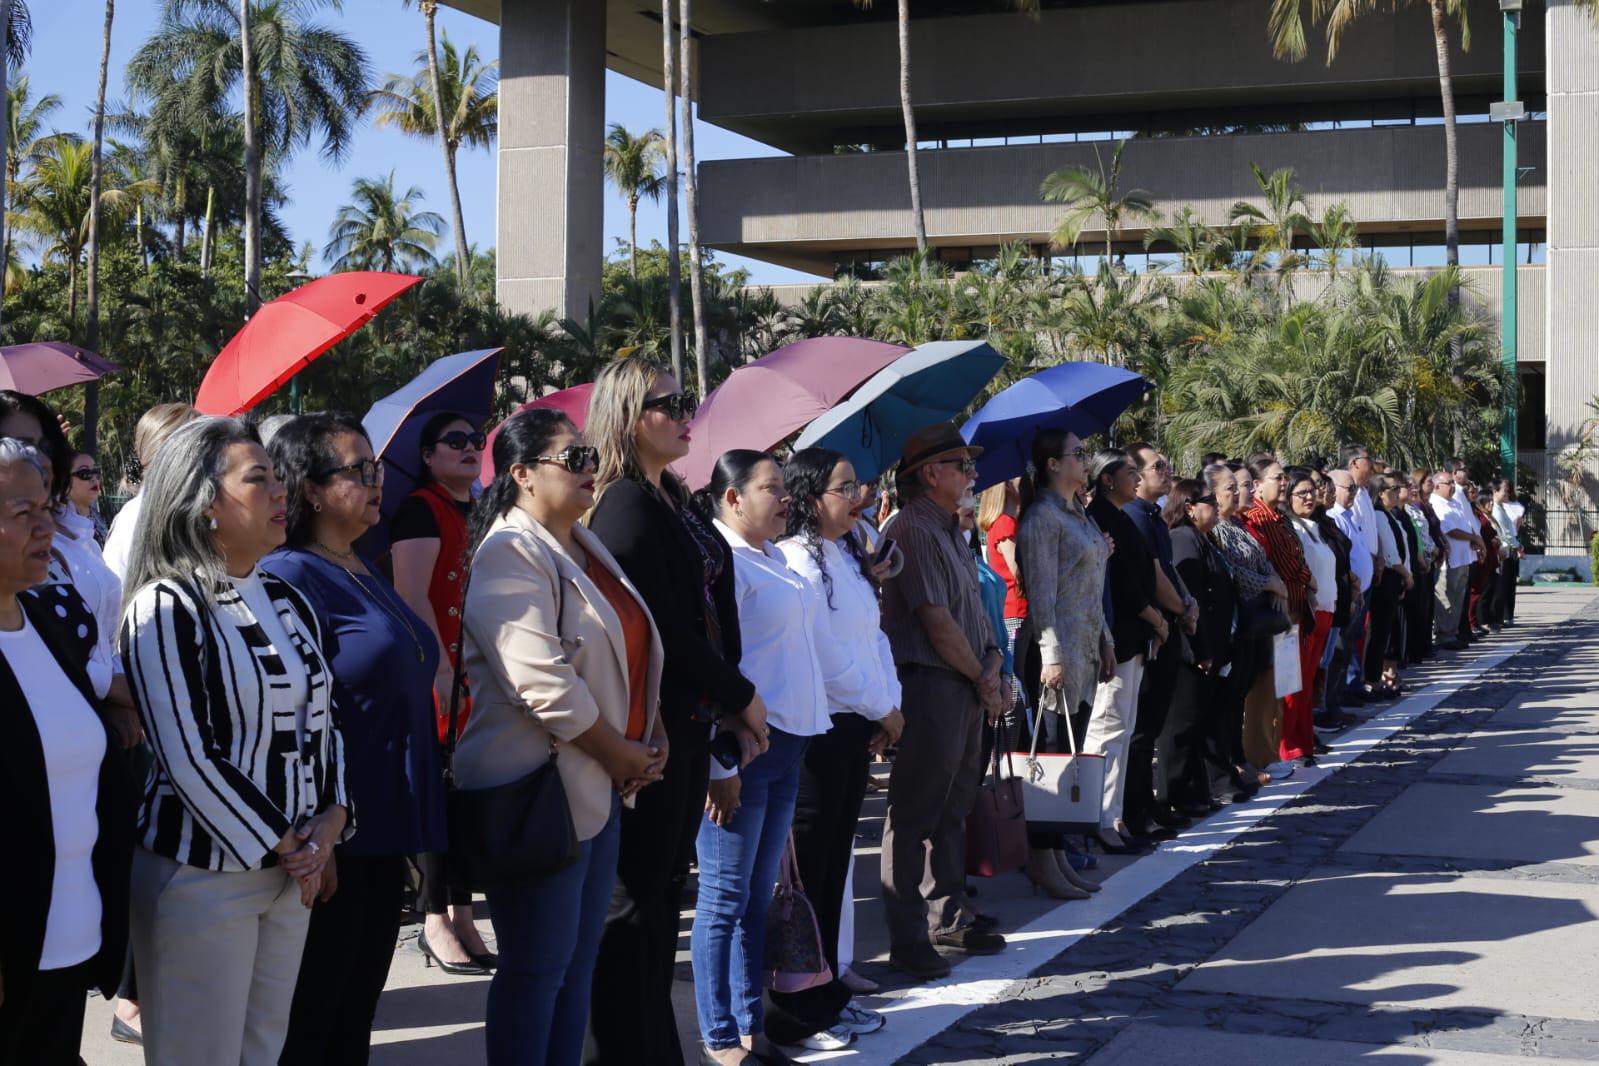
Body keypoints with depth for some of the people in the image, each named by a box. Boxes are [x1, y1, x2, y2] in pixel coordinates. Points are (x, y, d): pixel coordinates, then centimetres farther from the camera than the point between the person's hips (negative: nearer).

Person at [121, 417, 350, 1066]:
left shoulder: (287, 601, 10)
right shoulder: (166, 607, -12)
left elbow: (324, 721, 13)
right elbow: (186, 759, -17)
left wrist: (332, 819, -4)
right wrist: (282, 848, -13)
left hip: (295, 868, 7)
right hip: (203, 874, -6)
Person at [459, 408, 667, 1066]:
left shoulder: (584, 546, 14)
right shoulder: (511, 554, -15)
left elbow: (631, 654, 21)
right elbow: (542, 683, -24)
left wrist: (652, 735, 6)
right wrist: (622, 754, -14)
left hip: (600, 788, 9)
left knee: (579, 960, 15)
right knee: (536, 968, 0)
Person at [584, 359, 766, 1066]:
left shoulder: (672, 502, 15)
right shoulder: (625, 505, -12)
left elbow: (711, 619, 13)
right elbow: (661, 626, -17)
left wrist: (730, 707, 4)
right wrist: (741, 696, -8)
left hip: (689, 723, 9)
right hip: (646, 726, -9)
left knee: (661, 894, 13)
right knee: (635, 903, -2)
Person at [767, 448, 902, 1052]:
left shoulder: (847, 556, 12)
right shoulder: (796, 559, -15)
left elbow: (874, 637, 14)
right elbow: (825, 657, -17)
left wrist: (889, 706, 1)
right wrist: (881, 709, -7)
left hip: (856, 727, 9)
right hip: (815, 729, -9)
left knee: (835, 866, 14)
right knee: (806, 872, -2)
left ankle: (827, 995, 24)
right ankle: (794, 1015, 6)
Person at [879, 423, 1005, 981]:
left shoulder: (950, 530, 16)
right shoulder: (912, 530, -14)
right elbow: (937, 622, -17)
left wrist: (993, 659, -2)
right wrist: (983, 680, -7)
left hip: (969, 686, 10)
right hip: (930, 684, -10)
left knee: (953, 810, 16)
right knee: (914, 817, -4)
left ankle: (949, 918, 26)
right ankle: (908, 940, 1)